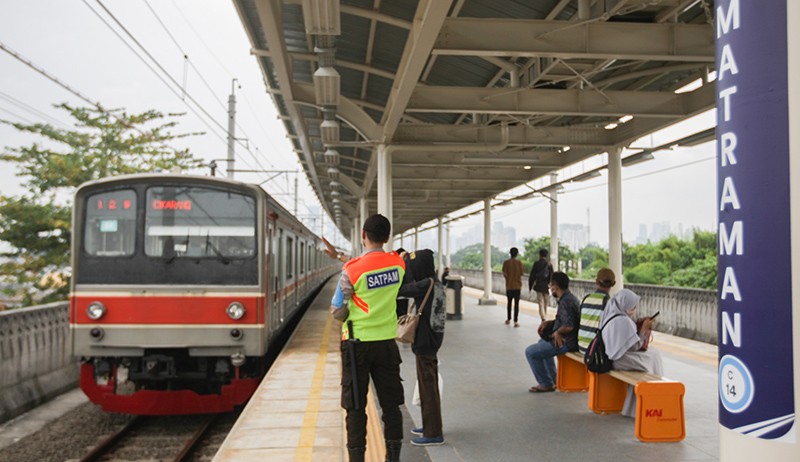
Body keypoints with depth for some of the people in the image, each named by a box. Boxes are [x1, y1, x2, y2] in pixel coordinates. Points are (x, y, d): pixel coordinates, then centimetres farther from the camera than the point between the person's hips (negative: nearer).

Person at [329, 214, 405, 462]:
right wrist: (342, 260, 14)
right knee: (390, 404, 12)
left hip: (357, 343, -4)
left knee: (355, 407, 7)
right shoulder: (398, 263, -3)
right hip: (387, 342, 4)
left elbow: (337, 312, -10)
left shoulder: (351, 270, -17)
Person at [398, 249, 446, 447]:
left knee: (427, 386, 0)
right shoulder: (435, 283, 6)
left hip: (425, 341, -9)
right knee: (429, 385, 19)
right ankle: (430, 426, 32)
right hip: (432, 339, 9)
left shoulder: (426, 285, -21)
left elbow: (399, 289, -22)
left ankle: (433, 434, 10)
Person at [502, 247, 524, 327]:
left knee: (509, 302, 17)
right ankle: (516, 321, -8)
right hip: (517, 285, -2)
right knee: (516, 303, -1)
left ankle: (508, 319, 26)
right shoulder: (519, 262, -7)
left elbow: (504, 274, -6)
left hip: (509, 285, 2)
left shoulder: (506, 262, -5)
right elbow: (521, 274, -6)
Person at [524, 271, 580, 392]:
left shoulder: (565, 302, -22)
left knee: (530, 352, -8)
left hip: (566, 343, -11)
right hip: (570, 340, 11)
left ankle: (546, 384, 4)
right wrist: (548, 323, 9)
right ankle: (553, 379, 34)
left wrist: (557, 332, -12)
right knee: (542, 342, 34)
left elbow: (568, 326, -32)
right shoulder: (570, 297, 10)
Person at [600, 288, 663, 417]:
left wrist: (639, 324, 8)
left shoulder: (610, 314, 4)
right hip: (620, 360, -9)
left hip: (610, 355, 9)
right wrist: (644, 328, -8)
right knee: (654, 356, 8)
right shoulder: (623, 320, -22)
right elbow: (635, 346, -16)